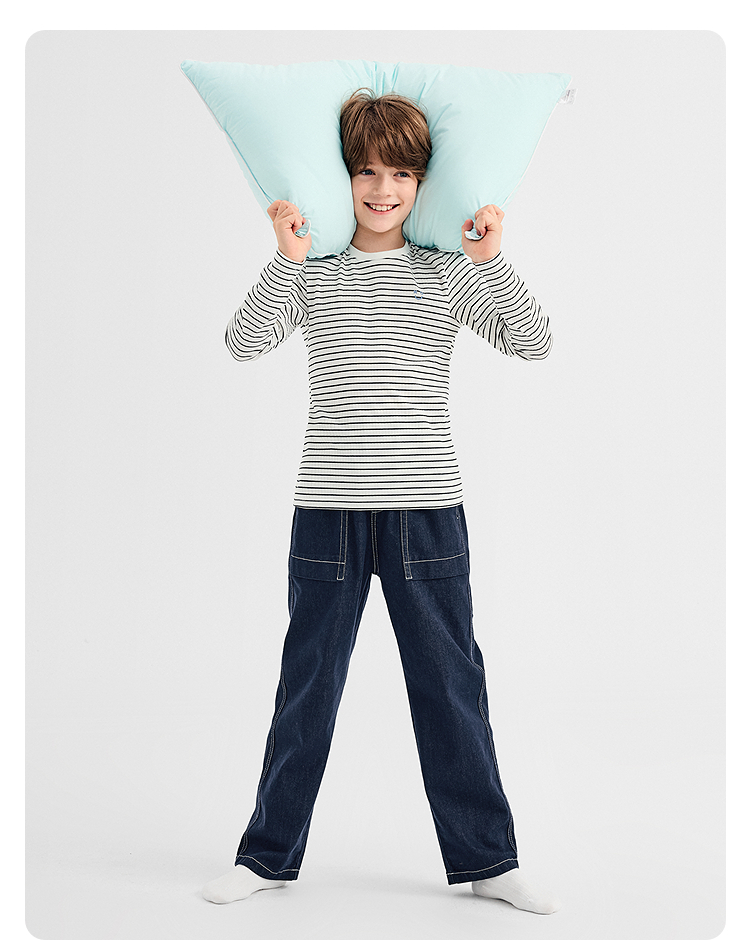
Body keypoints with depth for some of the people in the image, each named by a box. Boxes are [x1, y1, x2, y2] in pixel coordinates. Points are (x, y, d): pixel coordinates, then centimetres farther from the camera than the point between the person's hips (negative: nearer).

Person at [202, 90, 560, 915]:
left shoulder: (450, 273, 6)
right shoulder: (312, 272, 5)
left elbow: (533, 343, -3)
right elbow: (244, 342, -9)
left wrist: (491, 259, -11)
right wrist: (286, 256, -15)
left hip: (427, 509, 0)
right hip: (329, 507, 0)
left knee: (450, 685, 7)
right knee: (307, 684, 10)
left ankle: (485, 858, 22)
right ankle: (269, 854, 25)